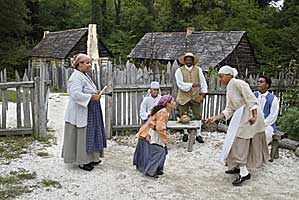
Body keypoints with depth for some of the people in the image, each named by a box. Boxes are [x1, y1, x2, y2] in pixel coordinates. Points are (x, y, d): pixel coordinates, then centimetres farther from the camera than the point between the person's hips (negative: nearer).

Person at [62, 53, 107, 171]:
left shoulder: (85, 76, 13)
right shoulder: (76, 77, -19)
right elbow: (76, 94, -29)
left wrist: (95, 94, 9)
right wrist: (92, 97, -26)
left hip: (89, 113, 10)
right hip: (80, 113, -10)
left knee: (90, 135, 16)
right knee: (81, 136, -1)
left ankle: (89, 158, 27)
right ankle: (81, 161, 10)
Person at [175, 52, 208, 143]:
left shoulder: (198, 69, 5)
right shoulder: (179, 71, -2)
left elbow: (203, 81, 6)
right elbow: (180, 84, -12)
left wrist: (203, 92, -3)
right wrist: (192, 85, -18)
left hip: (196, 97, 1)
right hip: (184, 97, -1)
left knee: (198, 116, 3)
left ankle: (198, 134, 15)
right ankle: (185, 133, 26)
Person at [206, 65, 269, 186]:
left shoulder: (238, 83, -14)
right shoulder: (229, 90, 14)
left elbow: (251, 99, -22)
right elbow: (228, 110, 12)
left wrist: (254, 116, -32)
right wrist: (215, 118, 4)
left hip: (249, 117, -9)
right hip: (241, 118, 9)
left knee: (239, 143, -7)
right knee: (236, 143, 16)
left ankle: (244, 173, 2)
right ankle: (239, 167, 30)